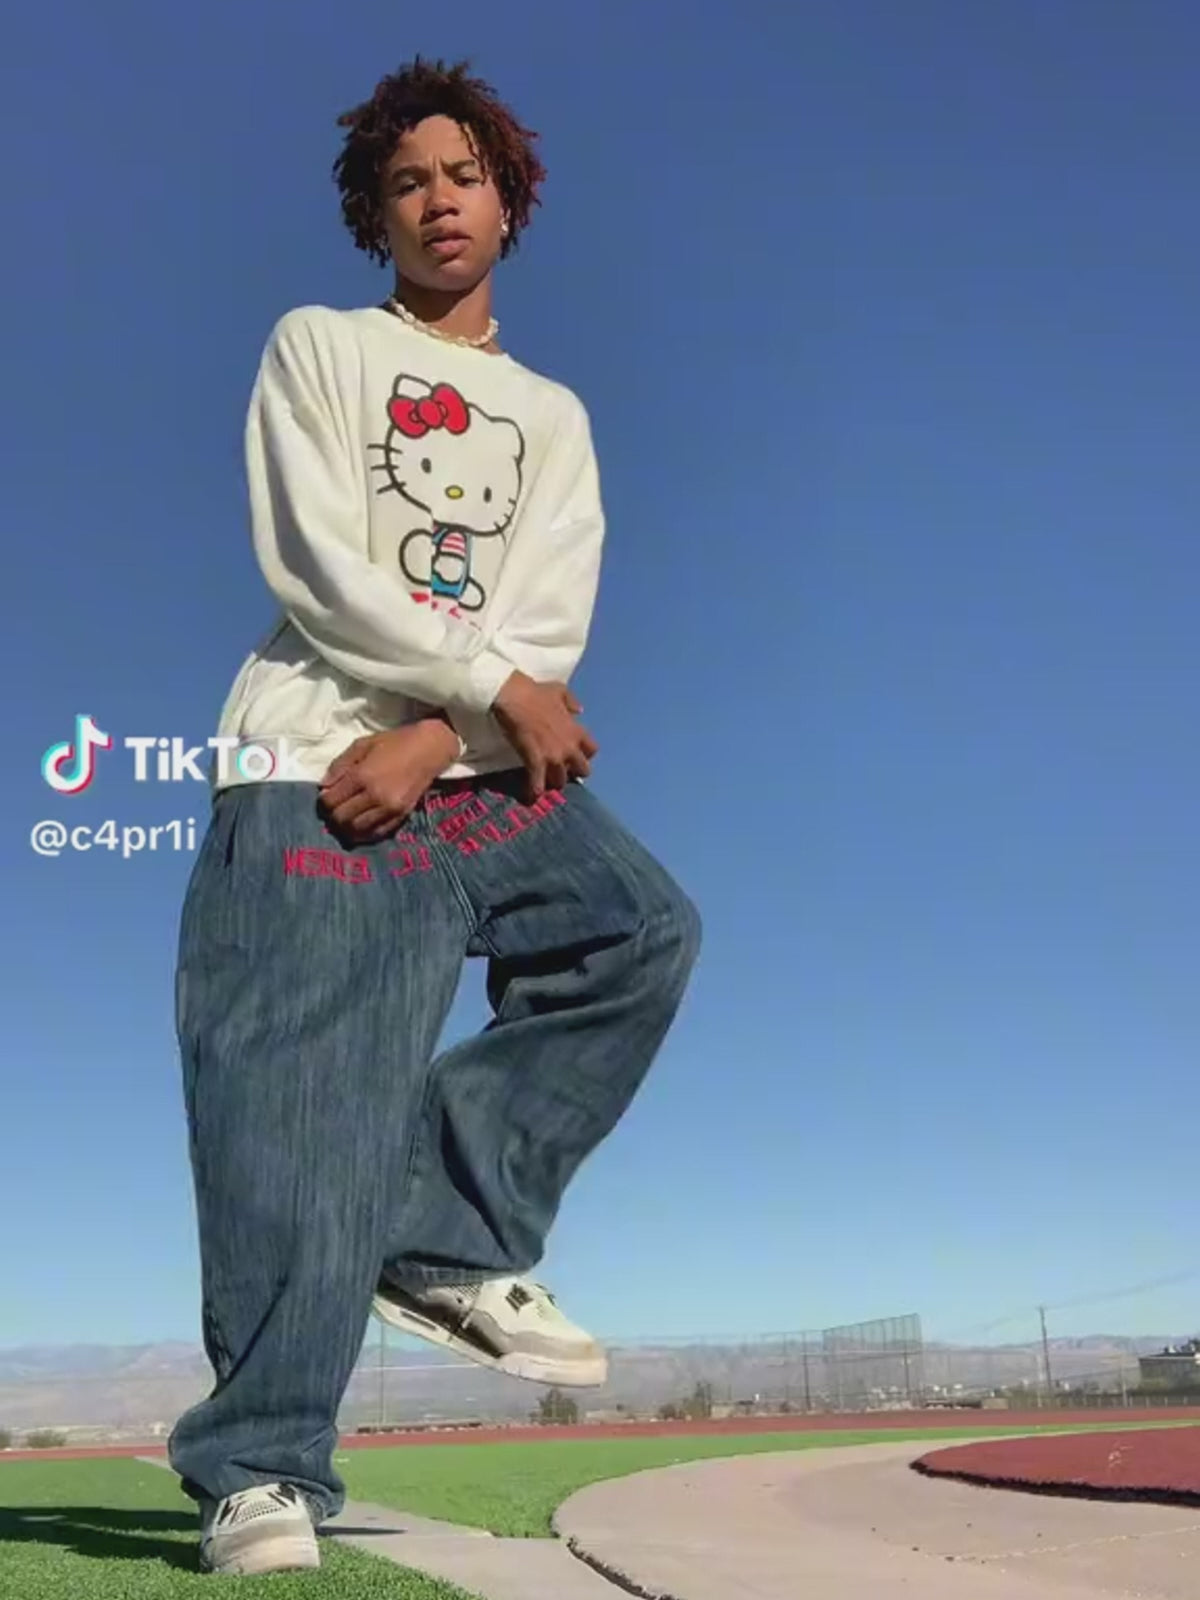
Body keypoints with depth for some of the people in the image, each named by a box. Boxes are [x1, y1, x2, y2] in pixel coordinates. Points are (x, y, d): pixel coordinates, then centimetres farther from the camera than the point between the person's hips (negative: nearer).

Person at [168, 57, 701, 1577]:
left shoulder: (553, 413, 21)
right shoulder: (317, 347, 12)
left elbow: (548, 618, 4)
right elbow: (314, 567, -4)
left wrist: (432, 735, -14)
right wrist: (495, 686, -10)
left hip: (483, 765, 5)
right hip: (315, 760, -4)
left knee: (646, 935, -12)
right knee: (303, 1115, -12)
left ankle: (454, 1241, -4)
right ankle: (260, 1469, -6)